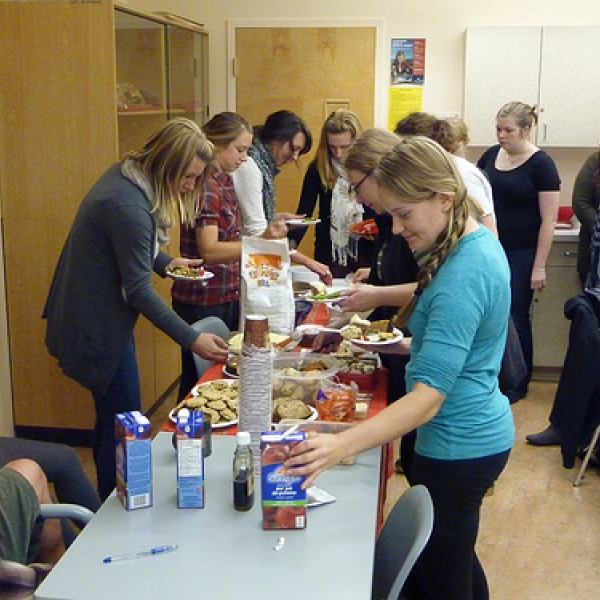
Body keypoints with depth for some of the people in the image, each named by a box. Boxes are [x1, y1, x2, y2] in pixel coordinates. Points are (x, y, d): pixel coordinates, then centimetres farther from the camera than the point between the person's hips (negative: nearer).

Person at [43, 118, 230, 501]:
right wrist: (192, 339, -25)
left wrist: (165, 262, 1)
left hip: (101, 317, 10)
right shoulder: (127, 206, -28)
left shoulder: (125, 178, 3)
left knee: (112, 420, 19)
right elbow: (139, 290, -26)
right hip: (98, 327, -10)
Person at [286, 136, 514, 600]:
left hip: (456, 448, -10)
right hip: (479, 432, 10)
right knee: (457, 561, 27)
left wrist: (342, 446, -43)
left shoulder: (463, 275, -28)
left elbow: (429, 396, -34)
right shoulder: (479, 242, 4)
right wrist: (402, 344, 9)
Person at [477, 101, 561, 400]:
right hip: (492, 249, 5)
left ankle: (519, 383, 20)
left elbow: (549, 220, -12)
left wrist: (539, 266, -14)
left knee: (516, 317, 3)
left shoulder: (541, 164, -11)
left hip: (522, 254, -5)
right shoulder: (491, 155, 5)